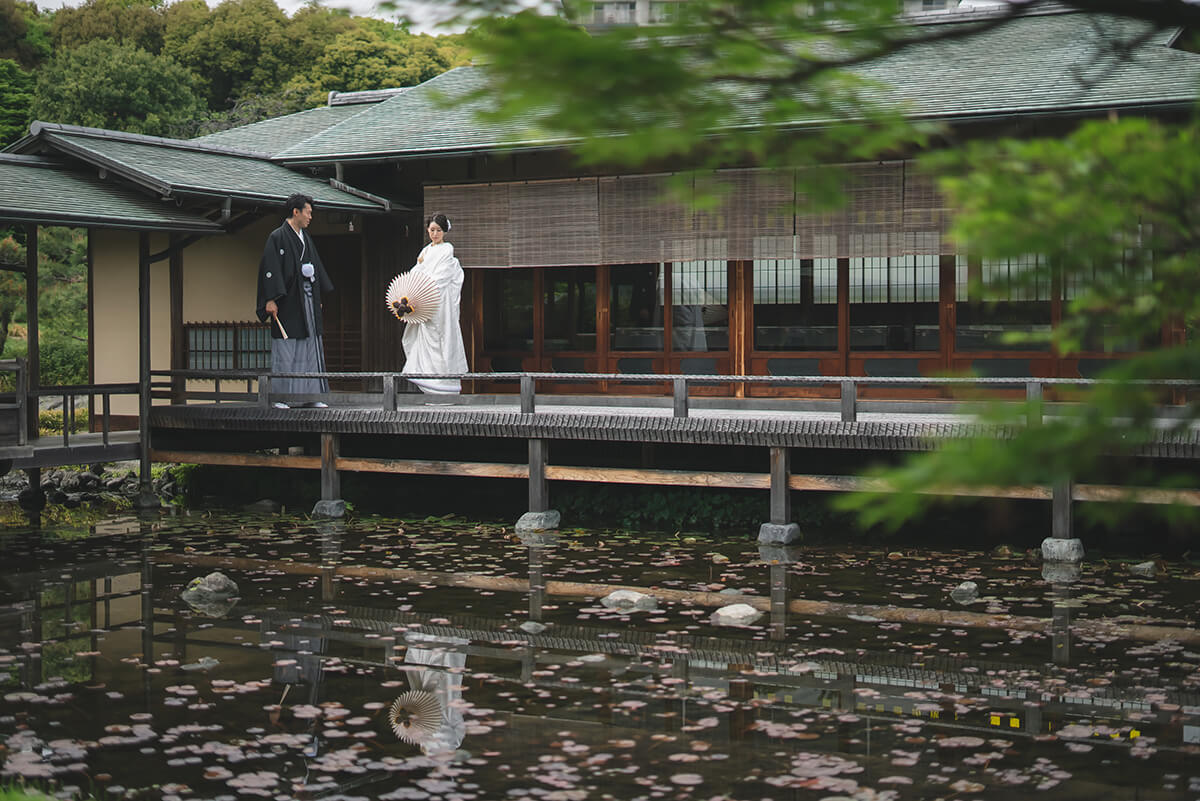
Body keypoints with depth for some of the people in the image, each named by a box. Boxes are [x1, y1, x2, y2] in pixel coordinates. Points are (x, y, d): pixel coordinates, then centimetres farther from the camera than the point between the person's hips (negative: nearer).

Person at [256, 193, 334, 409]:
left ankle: (310, 395, 10)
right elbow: (270, 269, -13)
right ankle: (280, 397, 0)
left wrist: (318, 298, 21)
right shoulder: (277, 237, -7)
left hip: (308, 301, 7)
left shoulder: (306, 238, 16)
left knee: (311, 348, 6)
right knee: (284, 351, -5)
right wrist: (271, 299, -19)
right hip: (287, 302, -7)